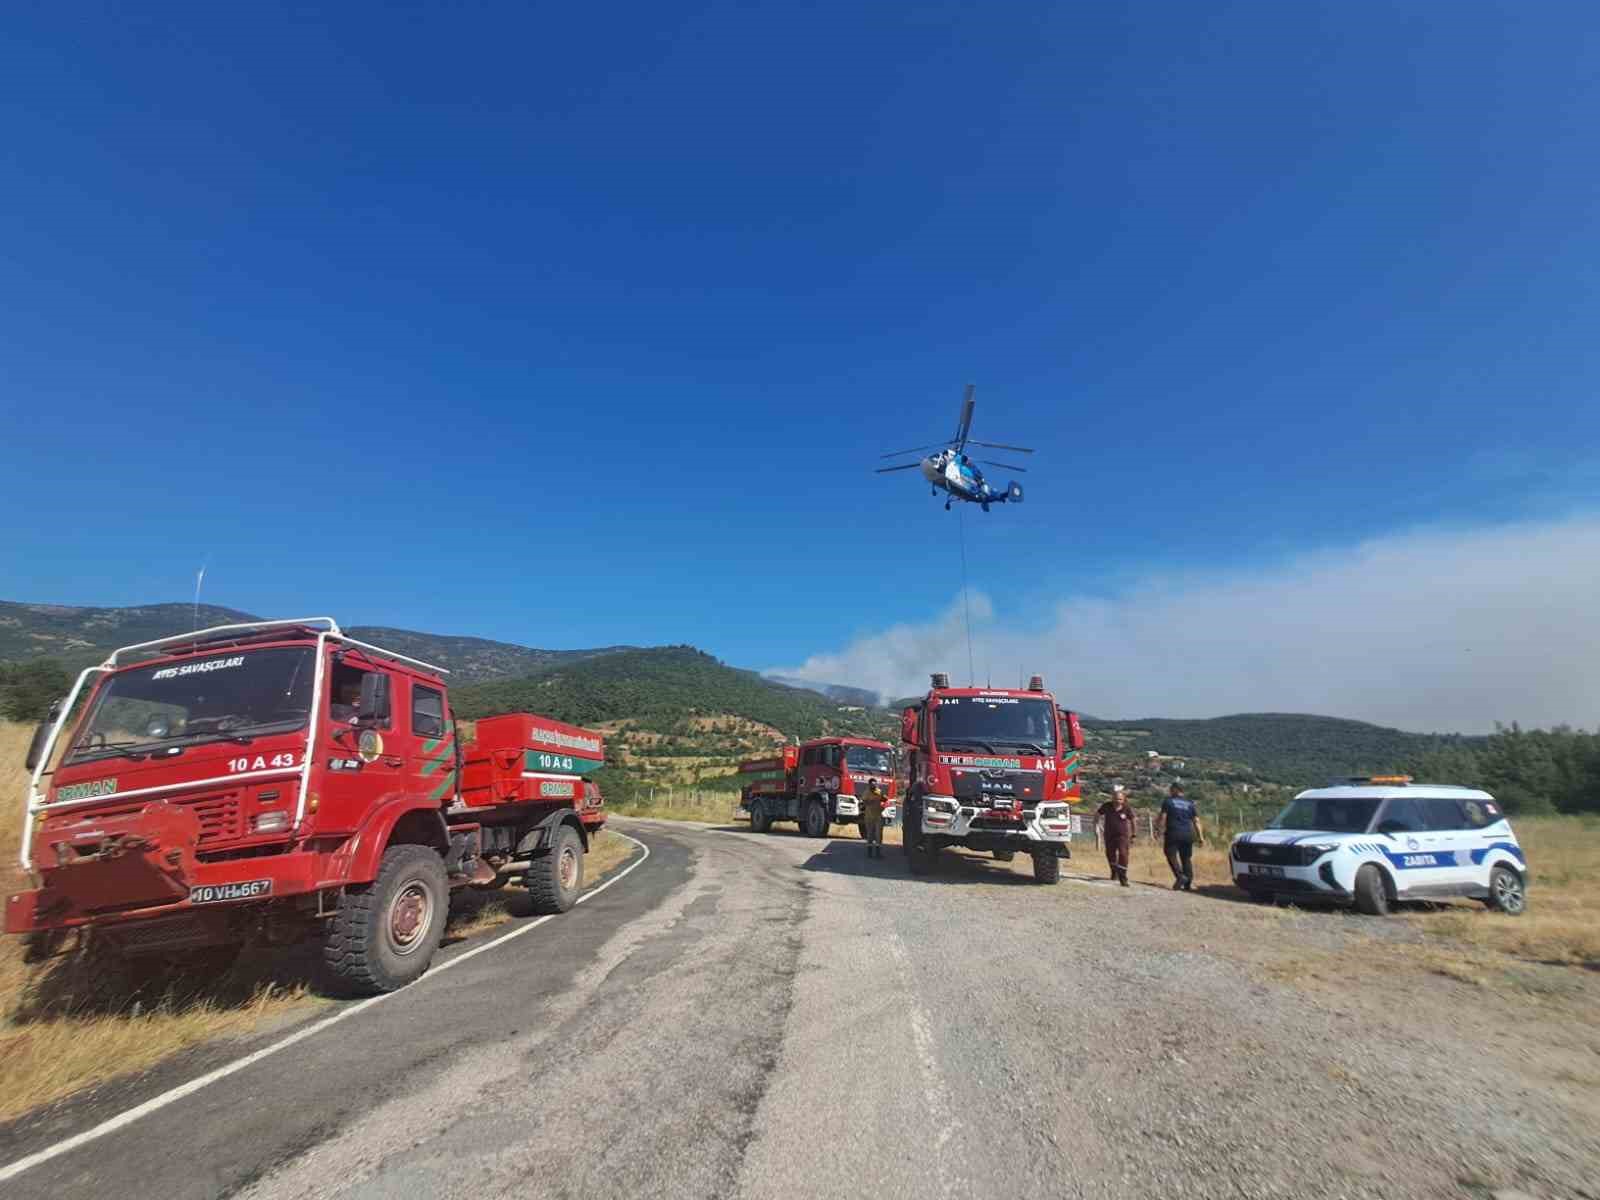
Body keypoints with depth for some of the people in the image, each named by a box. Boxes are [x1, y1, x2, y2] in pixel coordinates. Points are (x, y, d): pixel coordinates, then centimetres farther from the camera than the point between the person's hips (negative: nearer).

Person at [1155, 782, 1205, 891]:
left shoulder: (1168, 801, 2)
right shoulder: (1190, 803, 14)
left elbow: (1162, 817, -4)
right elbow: (1196, 821, 9)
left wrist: (1159, 830, 4)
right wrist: (1201, 837, 8)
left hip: (1173, 833, -4)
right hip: (1188, 834, 4)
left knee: (1171, 854, 1)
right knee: (1187, 858, 10)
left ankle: (1180, 876, -18)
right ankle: (1188, 883, 7)